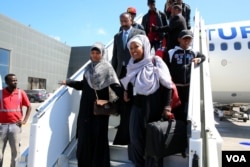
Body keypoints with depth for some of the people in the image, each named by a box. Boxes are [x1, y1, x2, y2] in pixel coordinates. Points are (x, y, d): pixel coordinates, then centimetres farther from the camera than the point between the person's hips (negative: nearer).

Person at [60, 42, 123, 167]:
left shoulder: (107, 67, -2)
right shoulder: (89, 68, 14)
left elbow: (115, 85, -15)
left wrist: (123, 96, -31)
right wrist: (68, 82, 18)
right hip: (87, 107, 5)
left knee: (99, 135, 0)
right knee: (85, 135, 7)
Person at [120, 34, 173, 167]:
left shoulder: (155, 62, -8)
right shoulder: (131, 66, 6)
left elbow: (167, 85, -10)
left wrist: (166, 107, -14)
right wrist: (127, 94, 0)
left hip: (154, 107, -4)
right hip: (137, 107, 4)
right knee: (137, 138, 5)